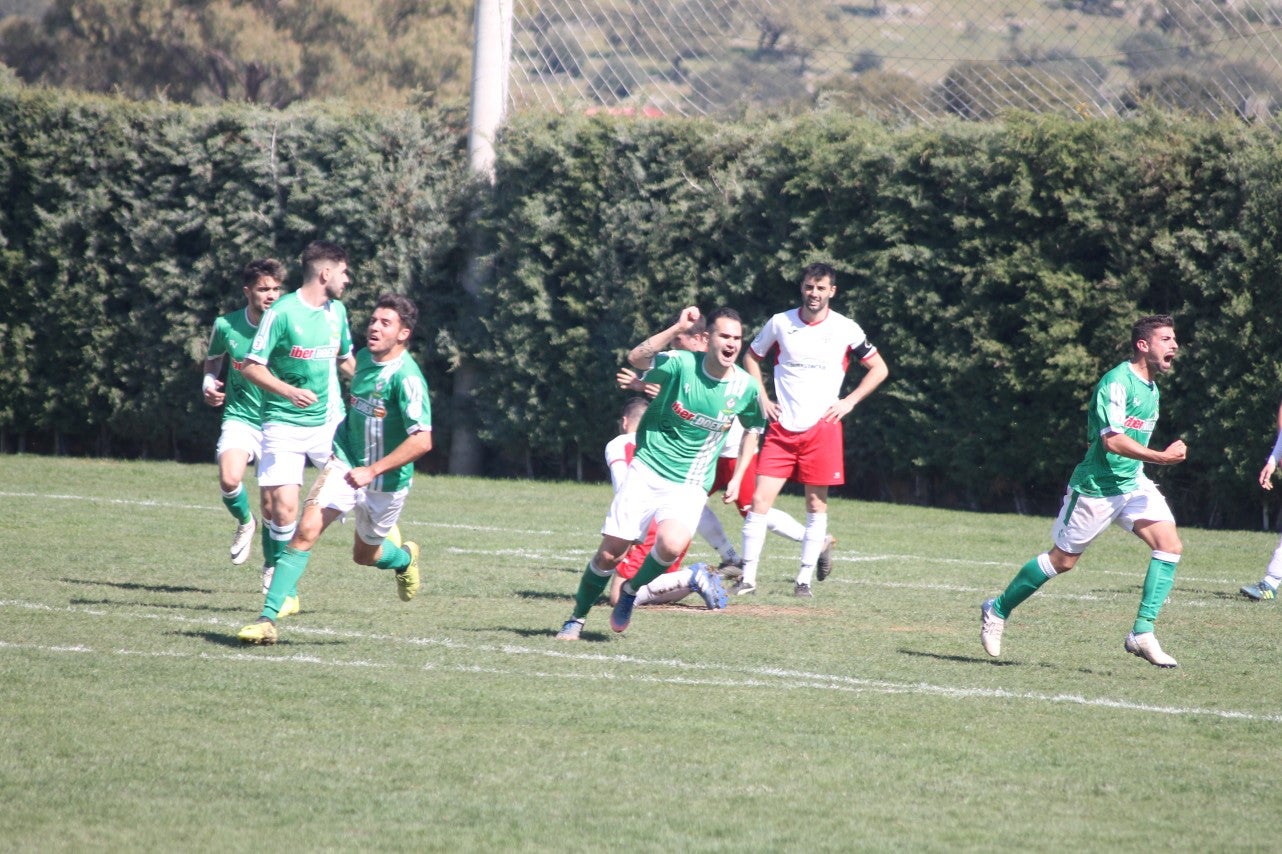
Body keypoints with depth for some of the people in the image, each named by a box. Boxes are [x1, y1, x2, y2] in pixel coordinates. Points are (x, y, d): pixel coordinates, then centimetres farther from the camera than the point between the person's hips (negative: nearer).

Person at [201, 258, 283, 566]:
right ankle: (244, 522, 10)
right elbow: (212, 360, 18)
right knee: (229, 480, -25)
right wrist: (209, 383, -2)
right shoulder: (226, 326, -3)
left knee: (271, 505, -1)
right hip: (240, 417, 1)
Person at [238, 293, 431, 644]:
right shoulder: (364, 358, -1)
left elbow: (422, 441, -30)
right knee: (306, 530, -16)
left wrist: (372, 471, -31)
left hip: (387, 480, -4)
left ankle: (405, 559, 53)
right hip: (346, 463, 4)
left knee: (365, 554, 16)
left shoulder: (406, 378, -23)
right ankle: (268, 617, -17)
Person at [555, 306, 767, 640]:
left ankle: (631, 591, 2)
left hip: (688, 485, 1)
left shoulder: (745, 387, -4)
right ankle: (577, 618, 22)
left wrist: (738, 477, 11)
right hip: (646, 471, -1)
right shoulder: (682, 364, -13)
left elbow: (753, 428, 16)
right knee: (609, 553, -1)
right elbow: (636, 358, -31)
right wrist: (677, 329, -38)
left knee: (672, 544, -28)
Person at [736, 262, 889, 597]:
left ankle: (805, 579, 13)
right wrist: (762, 399, 6)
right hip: (781, 428, 0)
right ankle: (748, 578, -4)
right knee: (760, 499, -8)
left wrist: (849, 401, -1)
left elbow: (879, 369, 8)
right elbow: (751, 357, 17)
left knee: (816, 503, 3)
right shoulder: (780, 322, 2)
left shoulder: (846, 329, -1)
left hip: (822, 428, 0)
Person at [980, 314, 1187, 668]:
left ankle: (1142, 633, -11)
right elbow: (1112, 440, -29)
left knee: (1170, 544, -12)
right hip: (1096, 488, -8)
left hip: (1133, 483, 8)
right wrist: (1161, 457, -31)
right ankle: (997, 610, 24)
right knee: (1062, 560, 4)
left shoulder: (1150, 387, 10)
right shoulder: (1118, 382, -19)